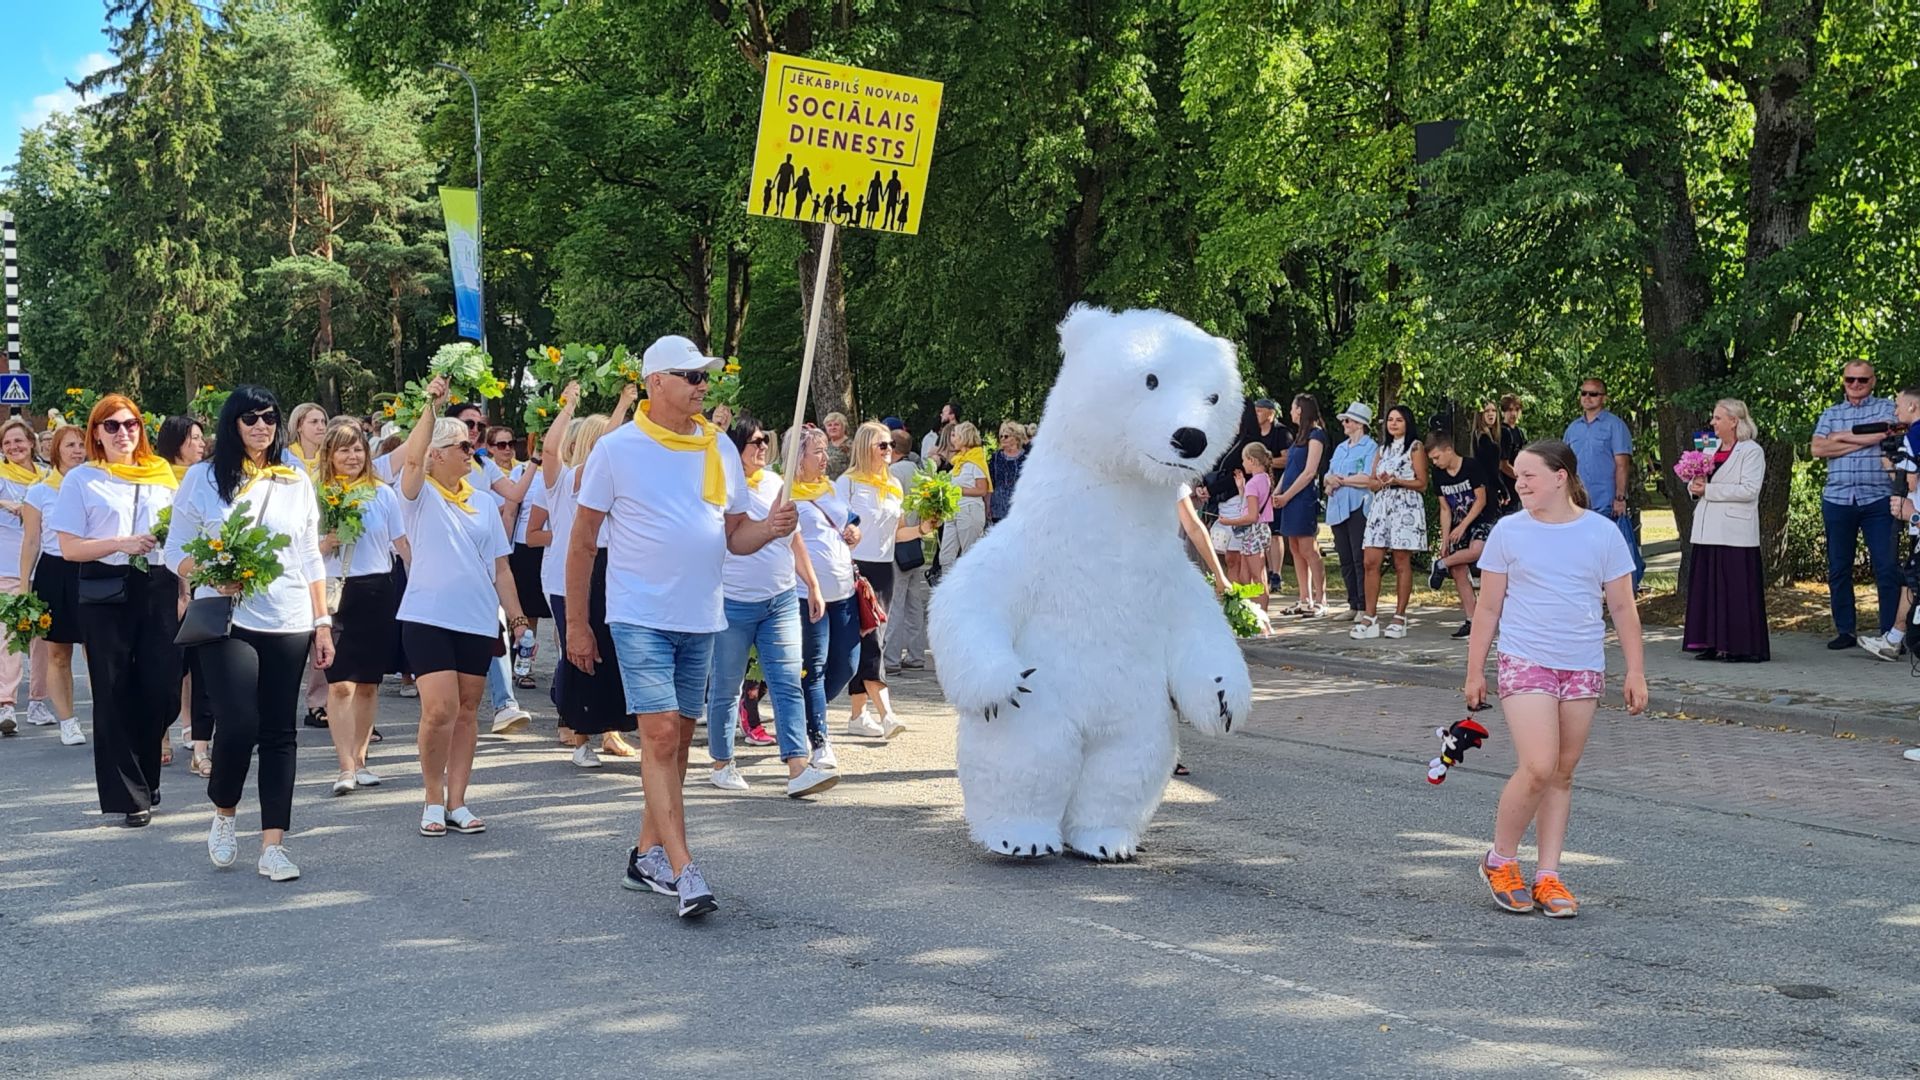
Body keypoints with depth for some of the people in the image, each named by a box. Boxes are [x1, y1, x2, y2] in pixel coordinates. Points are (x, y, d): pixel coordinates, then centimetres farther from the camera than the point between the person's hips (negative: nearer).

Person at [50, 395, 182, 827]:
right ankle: (128, 794, 8)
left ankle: (145, 775, 23)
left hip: (157, 590, 3)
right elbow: (69, 548, -2)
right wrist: (121, 544, -17)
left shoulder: (162, 476, 13)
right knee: (114, 694, 1)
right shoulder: (81, 480, 3)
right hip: (106, 593, -3)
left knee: (163, 692, -1)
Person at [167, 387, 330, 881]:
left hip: (289, 622, 3)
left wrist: (322, 622, 9)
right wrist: (211, 575, -16)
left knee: (280, 732, 1)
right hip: (225, 618, -3)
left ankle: (273, 844, 4)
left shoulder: (297, 483, 11)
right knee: (239, 724, -15)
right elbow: (176, 551, 4)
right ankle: (223, 813, 13)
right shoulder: (203, 478, 4)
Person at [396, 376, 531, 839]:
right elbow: (411, 458, -22)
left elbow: (500, 566, 15)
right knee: (440, 709, -13)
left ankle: (457, 802, 13)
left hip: (478, 621, 5)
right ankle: (434, 800, 3)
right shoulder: (421, 496, 0)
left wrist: (516, 617, 9)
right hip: (428, 617, -5)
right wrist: (432, 406, -27)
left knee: (467, 712, 6)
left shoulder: (483, 503, 14)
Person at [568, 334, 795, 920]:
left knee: (679, 739, 10)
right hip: (641, 617, -5)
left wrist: (771, 527, -12)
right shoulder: (617, 449, -5)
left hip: (701, 619, 5)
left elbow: (735, 536, 11)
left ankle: (646, 854, 23)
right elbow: (582, 542, 0)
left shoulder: (721, 448, 7)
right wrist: (576, 623, 0)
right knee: (659, 735, -14)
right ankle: (684, 870, -16)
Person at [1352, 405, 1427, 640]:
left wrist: (1397, 481, -16)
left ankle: (1399, 619, 1)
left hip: (1405, 508, -5)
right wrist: (1381, 481, -6)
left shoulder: (1415, 447, 3)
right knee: (1371, 562, -4)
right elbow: (1372, 484, 16)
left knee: (1402, 563, -3)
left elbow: (1422, 483, -3)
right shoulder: (1383, 449, 20)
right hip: (1381, 507, 6)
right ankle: (1370, 619, -4)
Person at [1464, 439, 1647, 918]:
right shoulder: (1509, 531, -1)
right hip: (1525, 662, -2)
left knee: (1562, 773, 7)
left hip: (1584, 667, 2)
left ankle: (1547, 876, 14)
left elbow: (1623, 608, 6)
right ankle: (1500, 860, 5)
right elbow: (1489, 608, 5)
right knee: (1538, 768, -14)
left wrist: (1635, 672, 3)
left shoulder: (1602, 533, 1)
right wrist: (1475, 671, 4)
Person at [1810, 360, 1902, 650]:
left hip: (1877, 499, -3)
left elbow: (1883, 434, -14)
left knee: (1887, 568, -6)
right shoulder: (1831, 414, 15)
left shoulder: (1886, 408, 8)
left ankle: (1890, 633, -2)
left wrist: (1843, 437, -4)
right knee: (1838, 569, 6)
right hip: (1837, 499, 3)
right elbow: (1818, 448, -1)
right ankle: (1845, 631, 15)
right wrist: (1863, 441, -6)